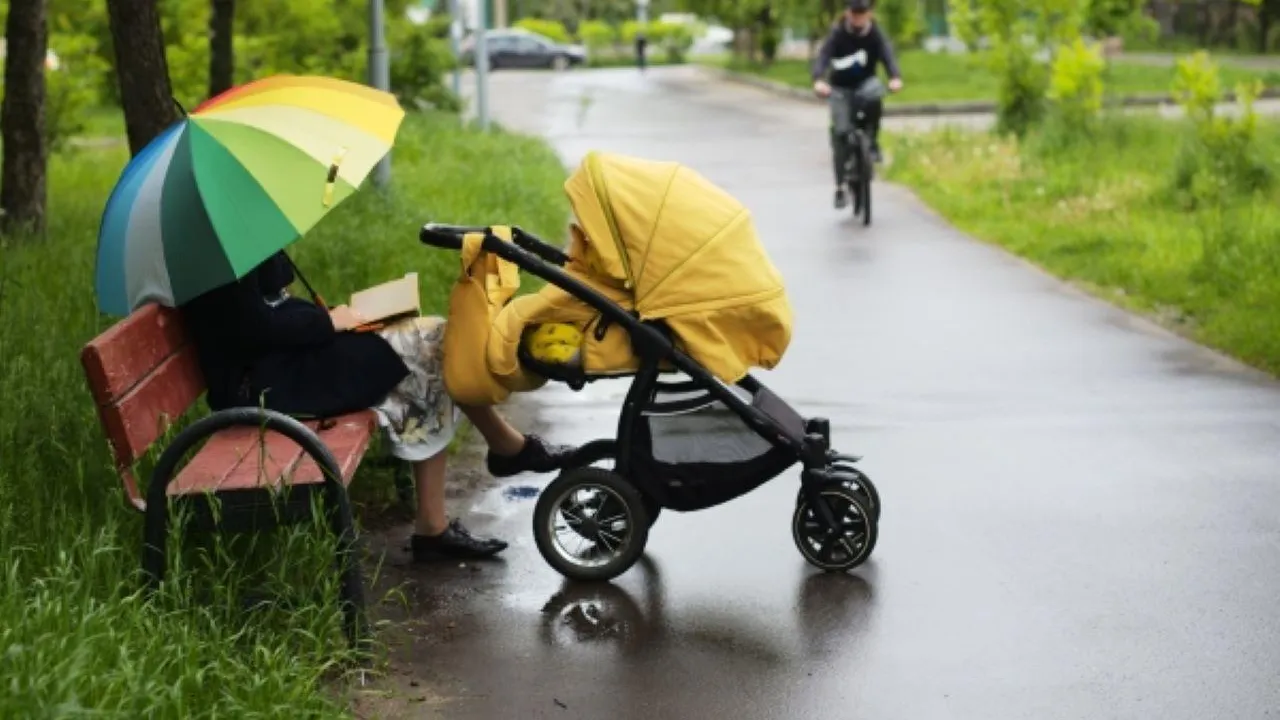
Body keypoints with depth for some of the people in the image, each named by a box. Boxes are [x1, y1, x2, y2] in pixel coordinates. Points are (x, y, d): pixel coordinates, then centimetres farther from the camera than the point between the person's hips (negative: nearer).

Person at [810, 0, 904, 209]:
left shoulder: (876, 34, -13)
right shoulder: (837, 34, -16)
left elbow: (887, 55, -28)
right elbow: (822, 56, -29)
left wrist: (895, 77, -50)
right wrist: (819, 80, -51)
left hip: (865, 84, 1)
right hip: (840, 88, -1)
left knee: (874, 95, -36)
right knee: (840, 132, -15)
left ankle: (872, 141, -15)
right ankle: (840, 188, -7)